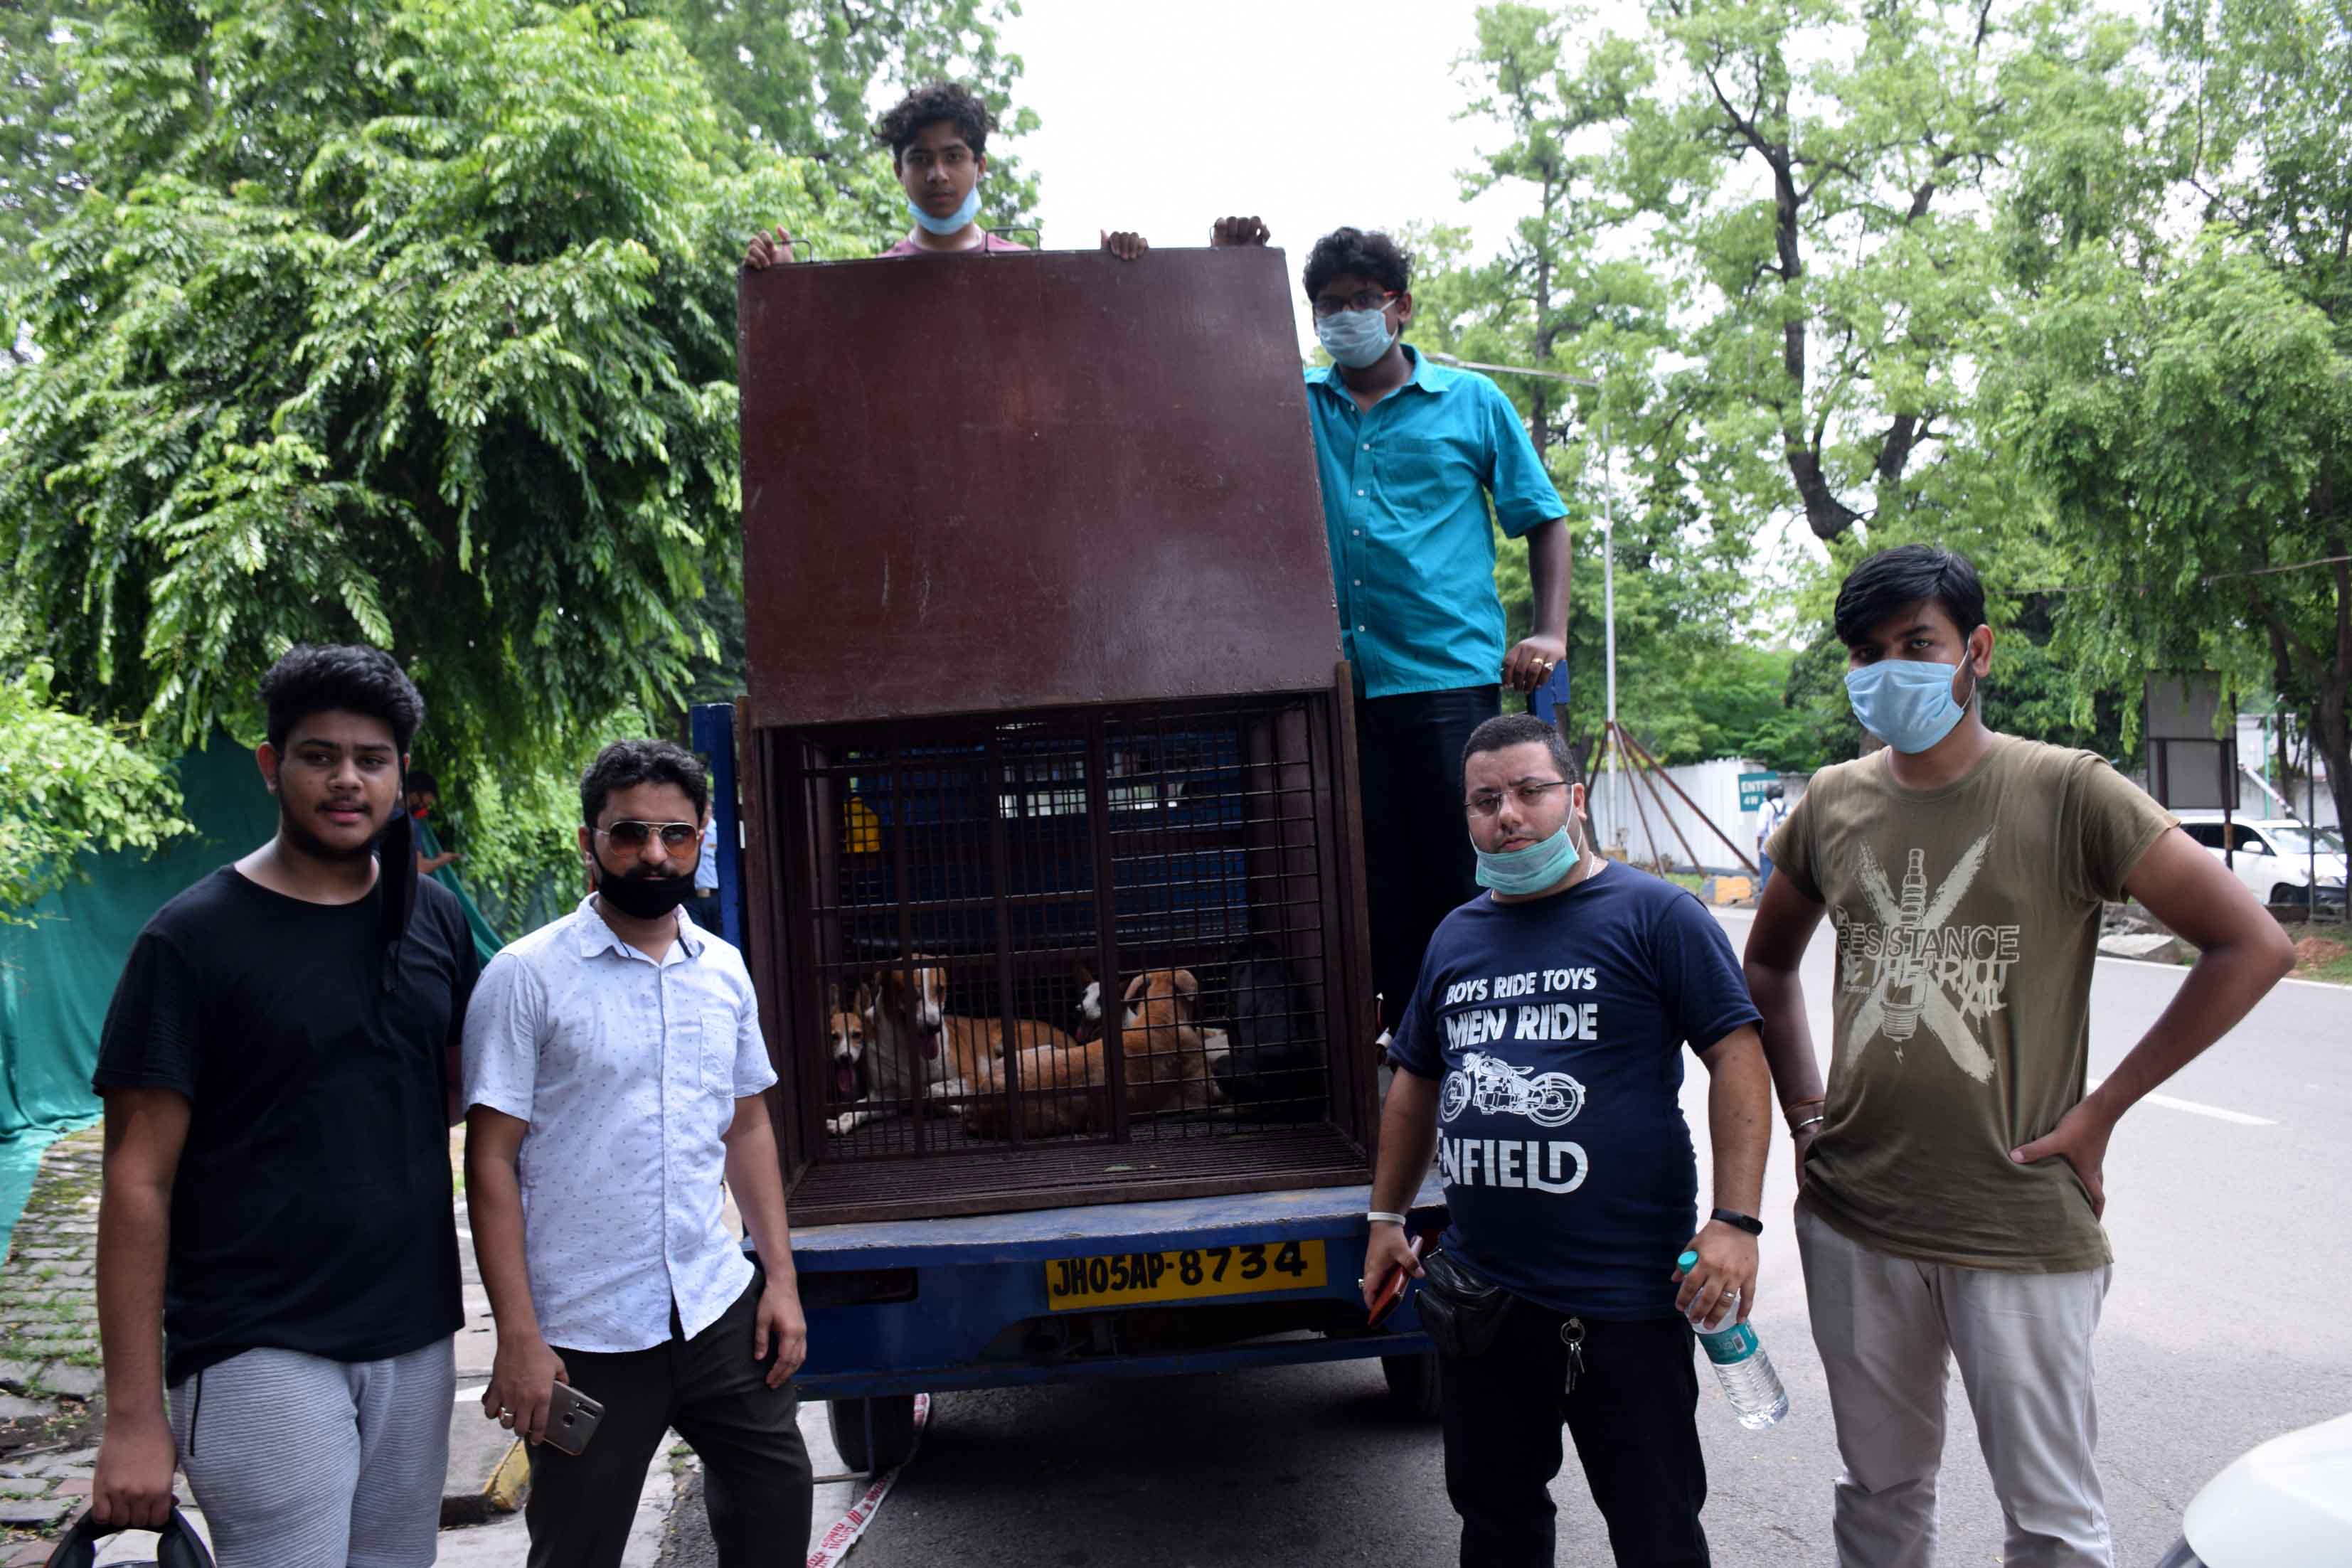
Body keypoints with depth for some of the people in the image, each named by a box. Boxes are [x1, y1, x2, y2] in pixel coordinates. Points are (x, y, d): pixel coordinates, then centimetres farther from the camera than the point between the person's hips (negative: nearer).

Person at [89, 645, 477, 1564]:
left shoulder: (433, 919, 7)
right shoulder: (193, 938, -7)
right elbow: (139, 1183, -8)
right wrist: (133, 1416, -11)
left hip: (417, 1341, 5)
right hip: (261, 1352, -5)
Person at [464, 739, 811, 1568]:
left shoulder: (725, 970, 7)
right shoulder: (527, 977, -8)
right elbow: (491, 1161, -9)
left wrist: (781, 1278, 8)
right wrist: (518, 1338, -13)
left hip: (720, 1310, 5)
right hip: (586, 1336, -4)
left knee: (774, 1499, 13)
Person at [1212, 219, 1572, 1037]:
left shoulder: (1473, 403, 9)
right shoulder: (1297, 405, 14)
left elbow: (1545, 521, 11)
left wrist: (1551, 634, -1)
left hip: (1450, 673, -2)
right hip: (1341, 683, 3)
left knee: (1464, 878, -2)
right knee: (1379, 890, 6)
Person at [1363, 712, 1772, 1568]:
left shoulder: (1653, 914, -6)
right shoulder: (1456, 937, 12)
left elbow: (1737, 1057, -10)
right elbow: (1415, 1081, 22)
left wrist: (1735, 1221, -18)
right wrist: (1387, 1218, 21)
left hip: (1623, 1296, -5)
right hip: (1478, 1289, 6)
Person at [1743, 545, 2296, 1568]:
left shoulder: (2066, 794, -8)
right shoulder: (1833, 804, 5)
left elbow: (2254, 948, -8)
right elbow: (1768, 962, 20)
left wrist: (2098, 1113, -9)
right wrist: (1804, 1114, 9)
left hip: (2019, 1227, -4)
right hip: (1852, 1220, 4)